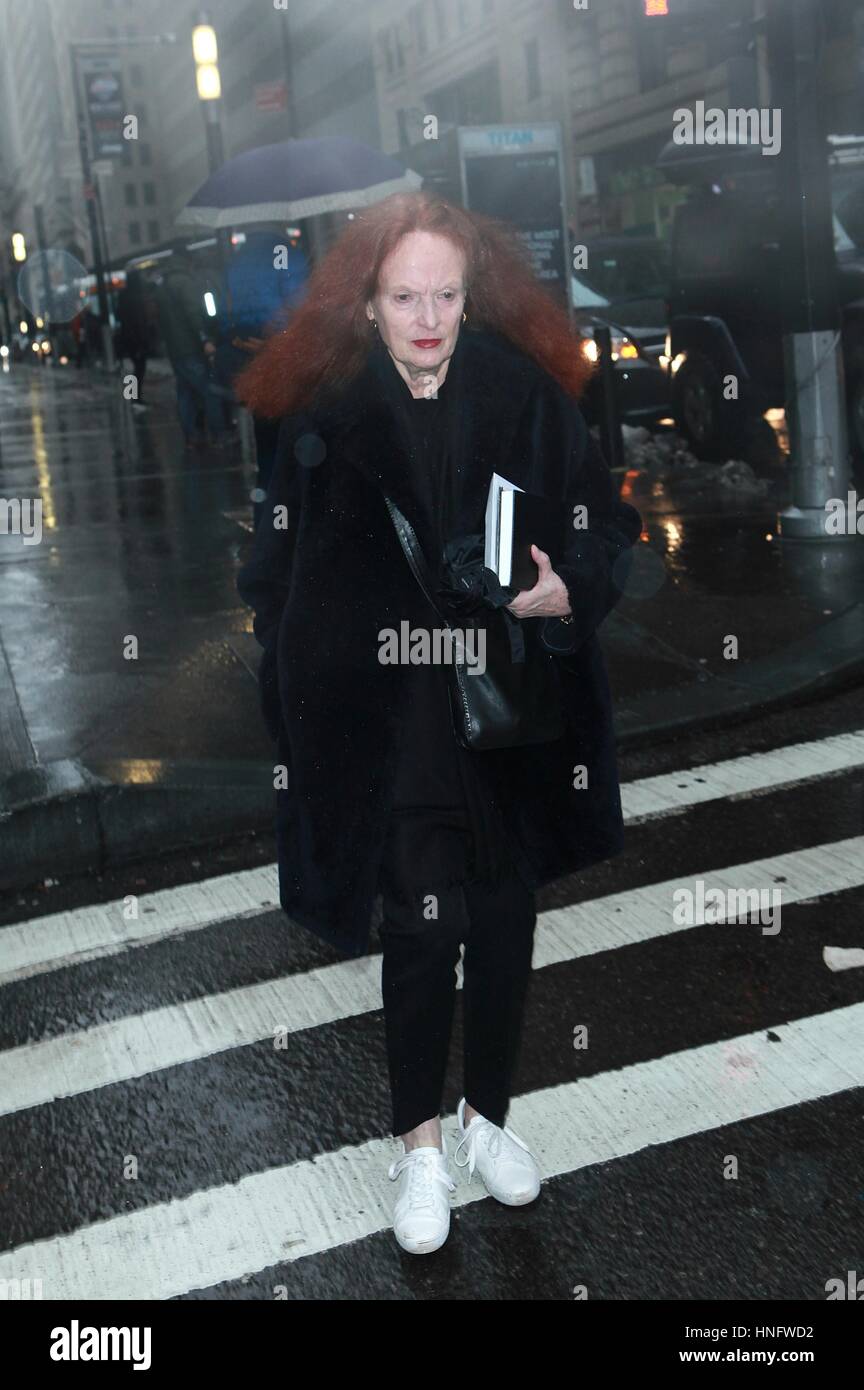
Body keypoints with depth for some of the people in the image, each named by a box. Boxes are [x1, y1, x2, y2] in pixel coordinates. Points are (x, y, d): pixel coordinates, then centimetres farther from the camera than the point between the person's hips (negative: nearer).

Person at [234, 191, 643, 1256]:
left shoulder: (525, 396, -4)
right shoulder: (325, 412, -5)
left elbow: (609, 526, 1)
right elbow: (277, 573, 0)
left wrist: (566, 590, -19)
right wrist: (302, 713, -7)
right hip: (386, 719, -1)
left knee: (504, 920, 12)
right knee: (419, 927, 2)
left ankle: (487, 1114, 36)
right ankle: (420, 1142, 26)